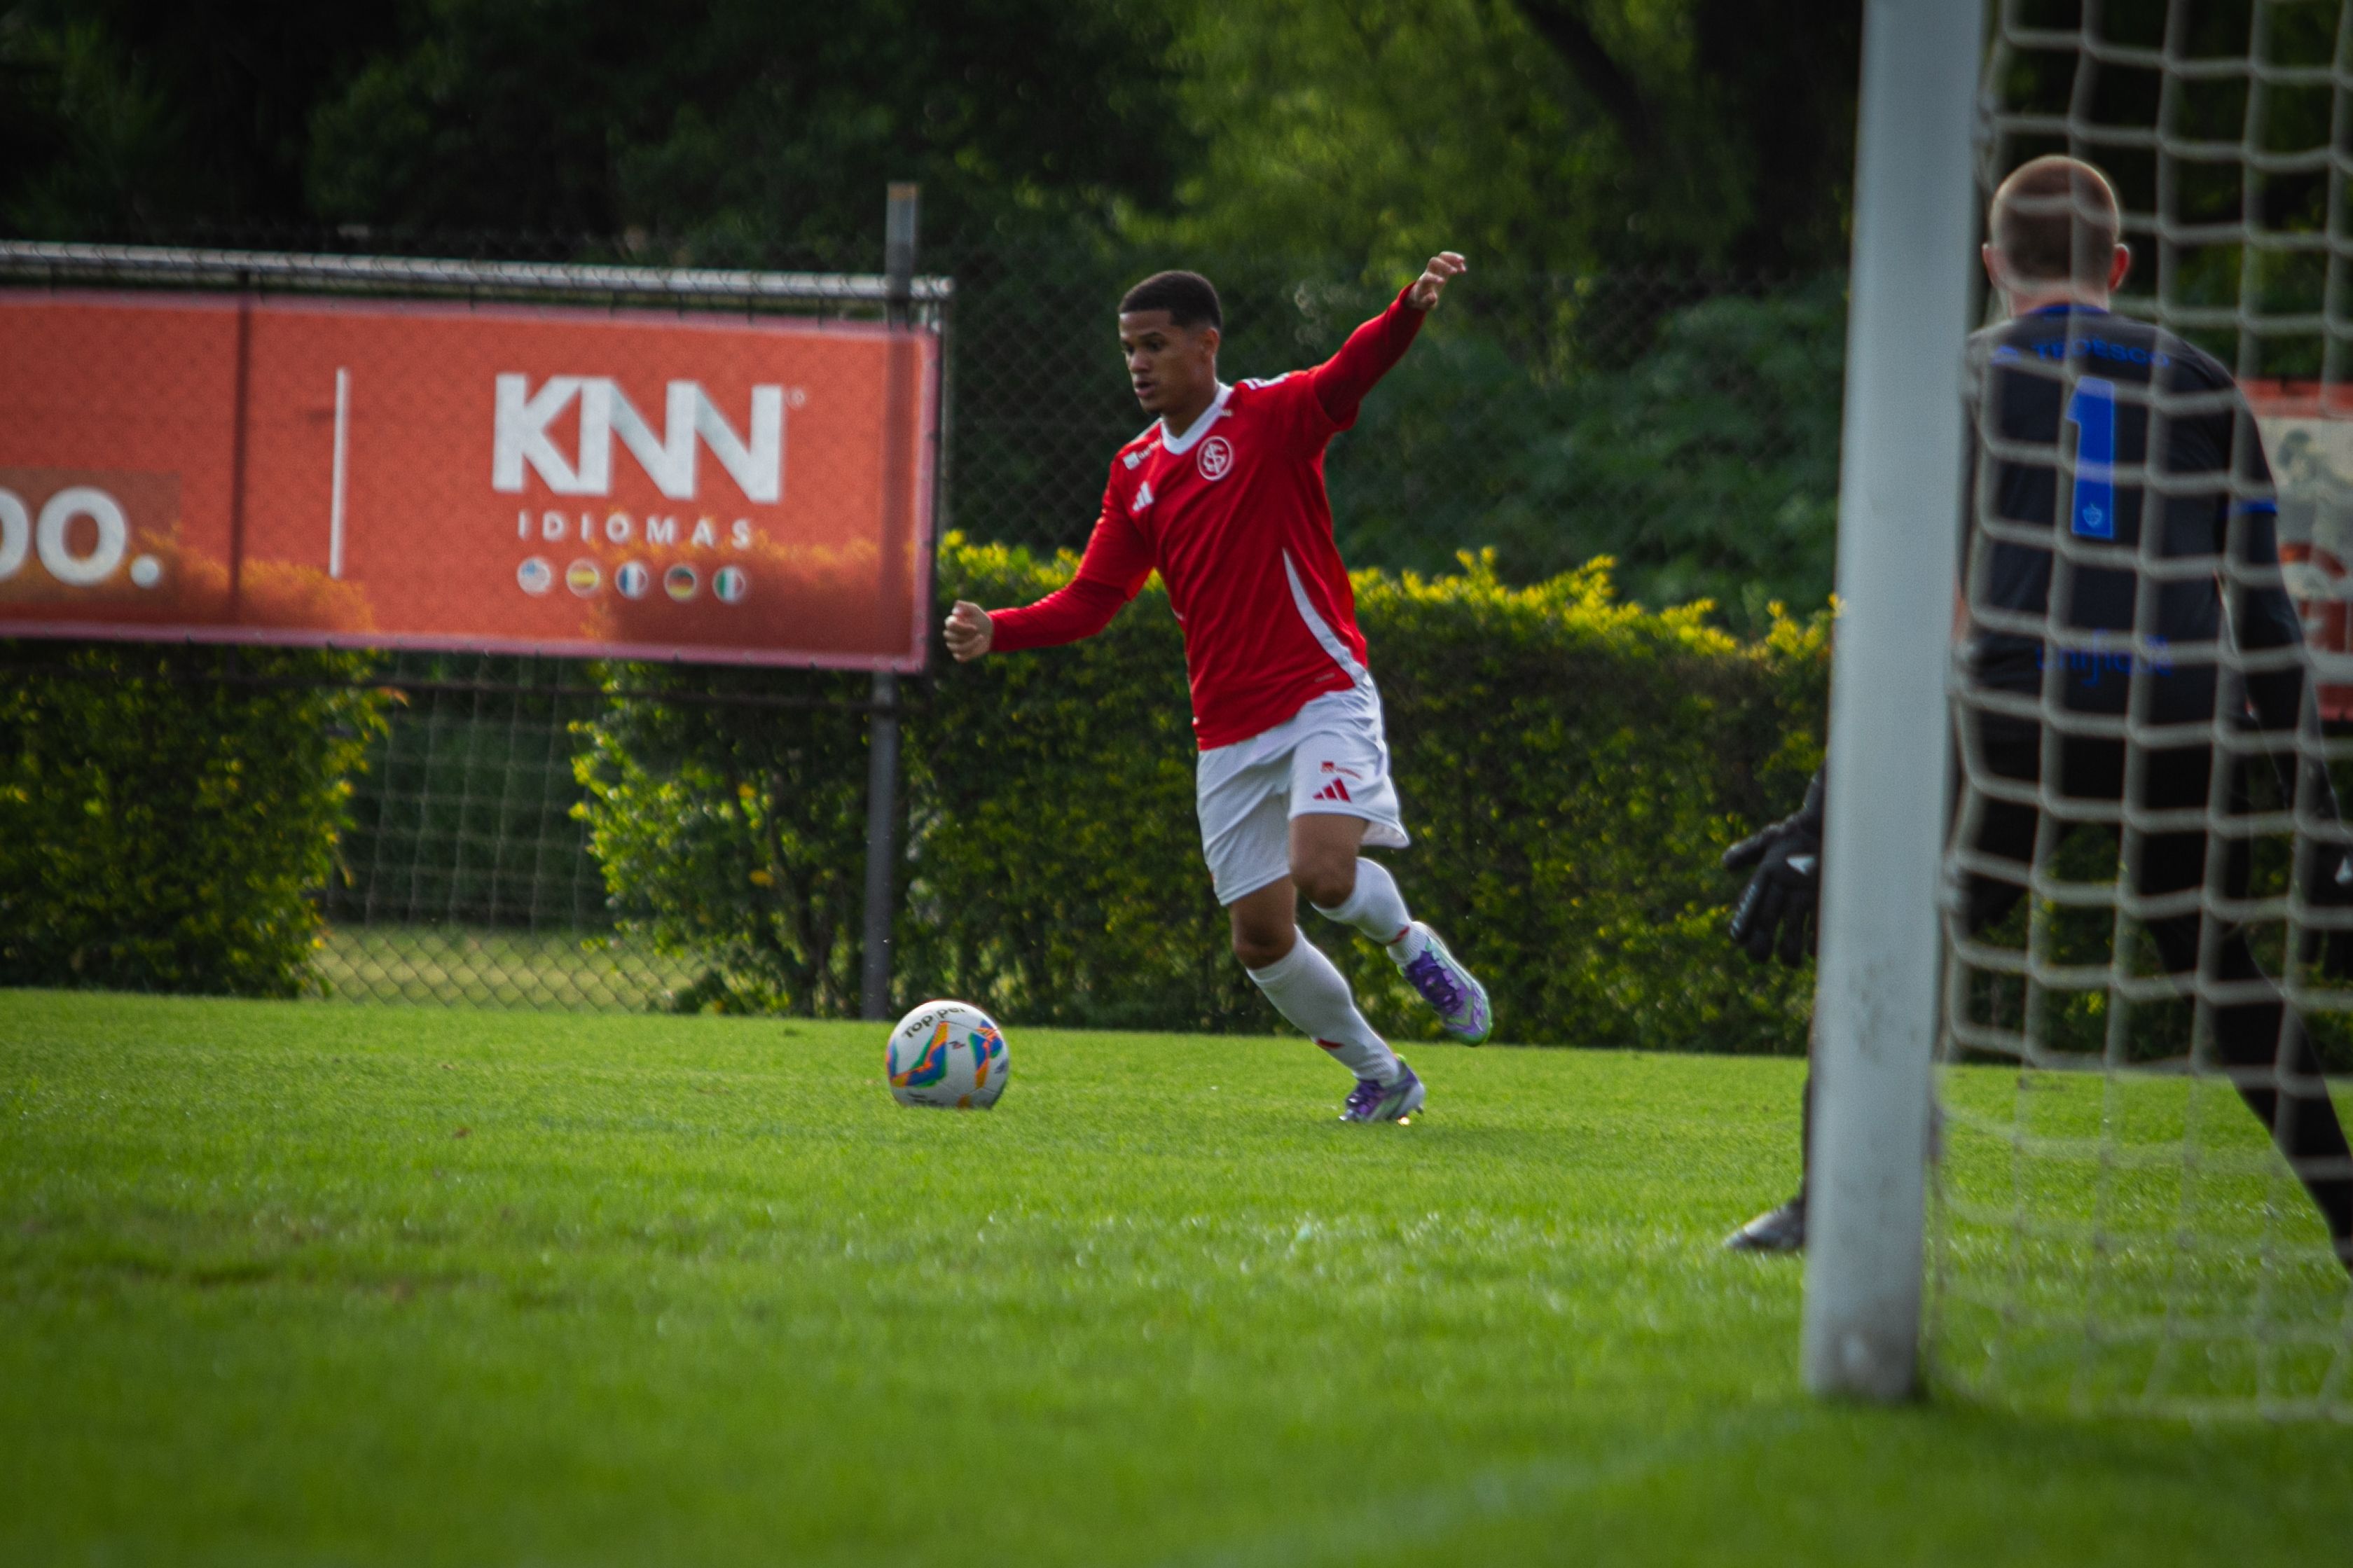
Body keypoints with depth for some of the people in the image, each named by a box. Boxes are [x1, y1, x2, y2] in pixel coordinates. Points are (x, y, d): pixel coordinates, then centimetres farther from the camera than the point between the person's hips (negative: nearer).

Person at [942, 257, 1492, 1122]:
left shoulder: (1270, 418, -6)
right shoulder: (1136, 472, 11)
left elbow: (1350, 372, -25)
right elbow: (1093, 599, 12)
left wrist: (1412, 309, -45)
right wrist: (997, 631, -5)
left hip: (1321, 694, -6)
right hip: (1229, 728, 6)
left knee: (1322, 871, -26)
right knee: (1260, 937, 3)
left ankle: (1411, 944, 9)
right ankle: (1381, 1078, 21)